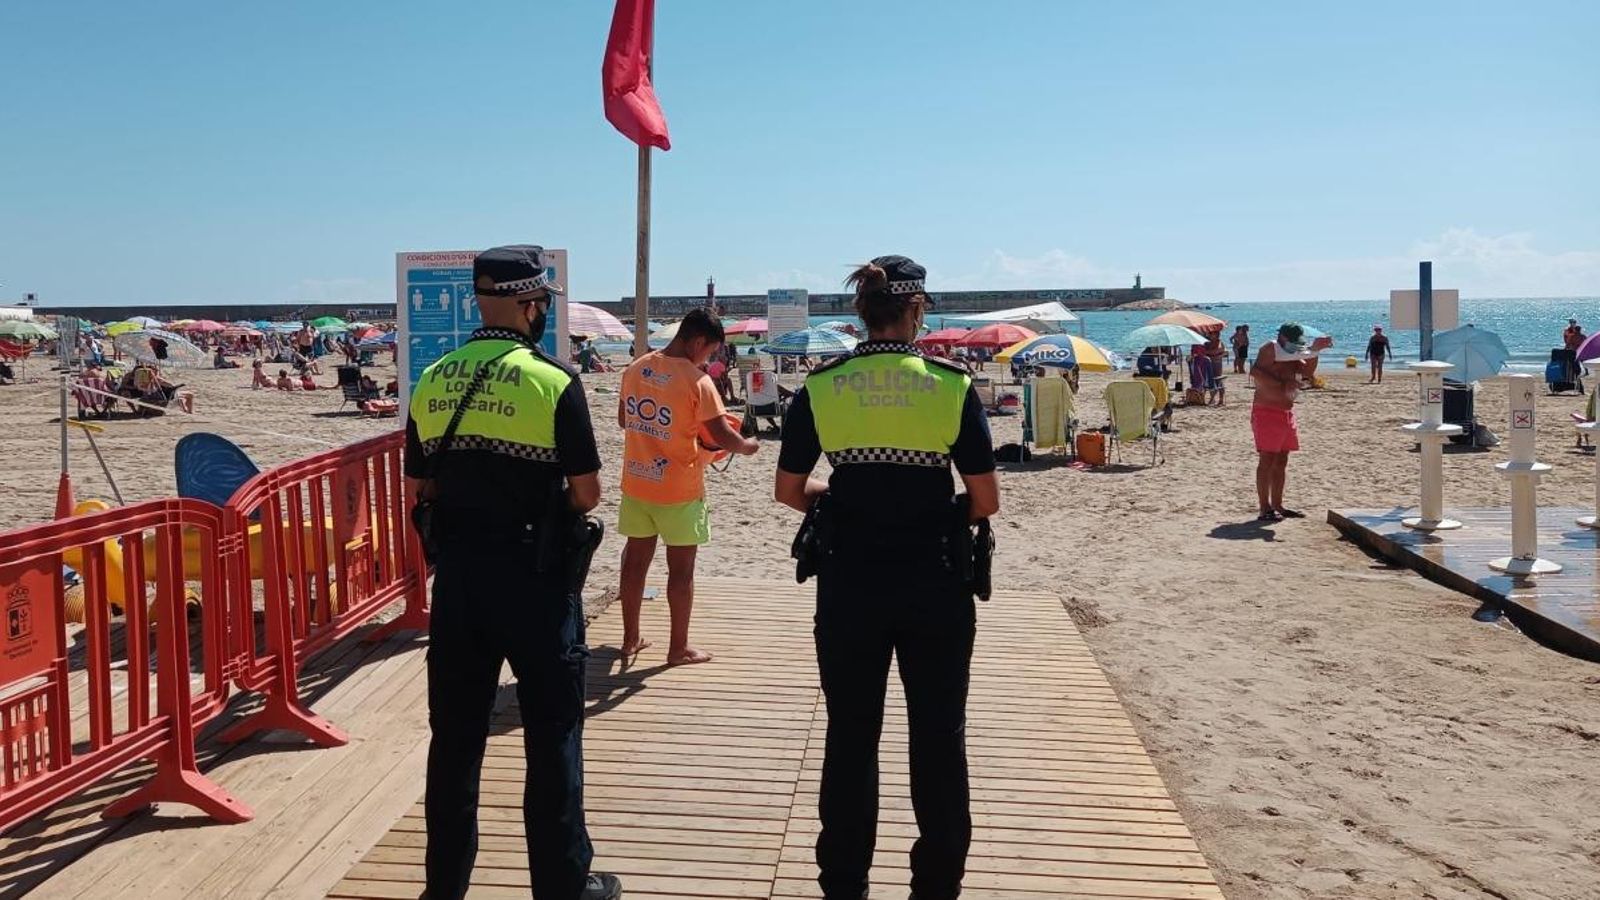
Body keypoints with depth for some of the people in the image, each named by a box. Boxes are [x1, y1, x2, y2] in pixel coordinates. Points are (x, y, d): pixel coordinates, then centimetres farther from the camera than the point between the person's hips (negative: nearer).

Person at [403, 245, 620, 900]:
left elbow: (417, 488, 8)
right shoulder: (552, 380, -12)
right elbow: (587, 492, -10)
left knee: (455, 735, 15)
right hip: (534, 574, -5)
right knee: (552, 736, 7)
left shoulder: (432, 381, 3)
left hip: (456, 571, 5)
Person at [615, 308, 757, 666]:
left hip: (636, 484, 6)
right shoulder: (697, 380, -18)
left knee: (635, 561, 15)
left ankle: (631, 639, 26)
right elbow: (722, 436, -17)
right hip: (678, 490, -6)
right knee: (681, 569, 6)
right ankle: (679, 648, 14)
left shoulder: (634, 369, 1)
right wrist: (748, 446, 2)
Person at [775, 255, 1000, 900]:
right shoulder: (953, 385, -8)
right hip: (934, 585, -1)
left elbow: (789, 491, 2)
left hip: (849, 585, 2)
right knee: (939, 739, 13)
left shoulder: (820, 387, -4)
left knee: (850, 737, 14)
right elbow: (986, 501, -7)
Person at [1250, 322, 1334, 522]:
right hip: (1267, 412, -9)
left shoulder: (1292, 355, 16)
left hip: (1286, 413, 9)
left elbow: (1308, 373, 9)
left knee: (1281, 460, 12)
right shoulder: (1270, 349, -11)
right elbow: (1255, 371, -27)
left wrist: (1314, 351, -1)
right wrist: (1282, 384, -28)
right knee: (1267, 460, -9)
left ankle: (1277, 505, 18)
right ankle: (1265, 509, -8)